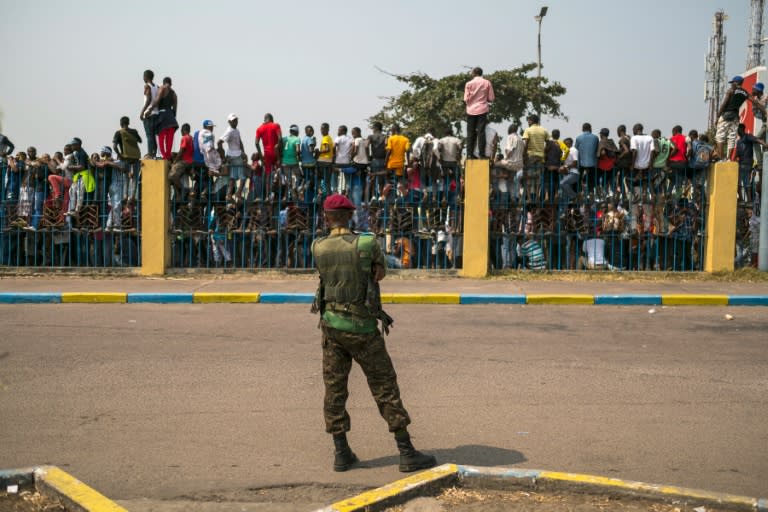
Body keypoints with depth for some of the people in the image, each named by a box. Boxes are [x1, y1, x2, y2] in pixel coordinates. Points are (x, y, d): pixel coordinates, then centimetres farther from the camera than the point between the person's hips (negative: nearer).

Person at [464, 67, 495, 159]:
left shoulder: (469, 84, 0)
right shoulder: (487, 83, 1)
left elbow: (466, 99, -3)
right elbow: (491, 98, 0)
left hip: (471, 110, 1)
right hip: (482, 110, 0)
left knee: (470, 133, 6)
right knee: (481, 132, -1)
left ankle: (469, 154, 3)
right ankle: (482, 154, -6)